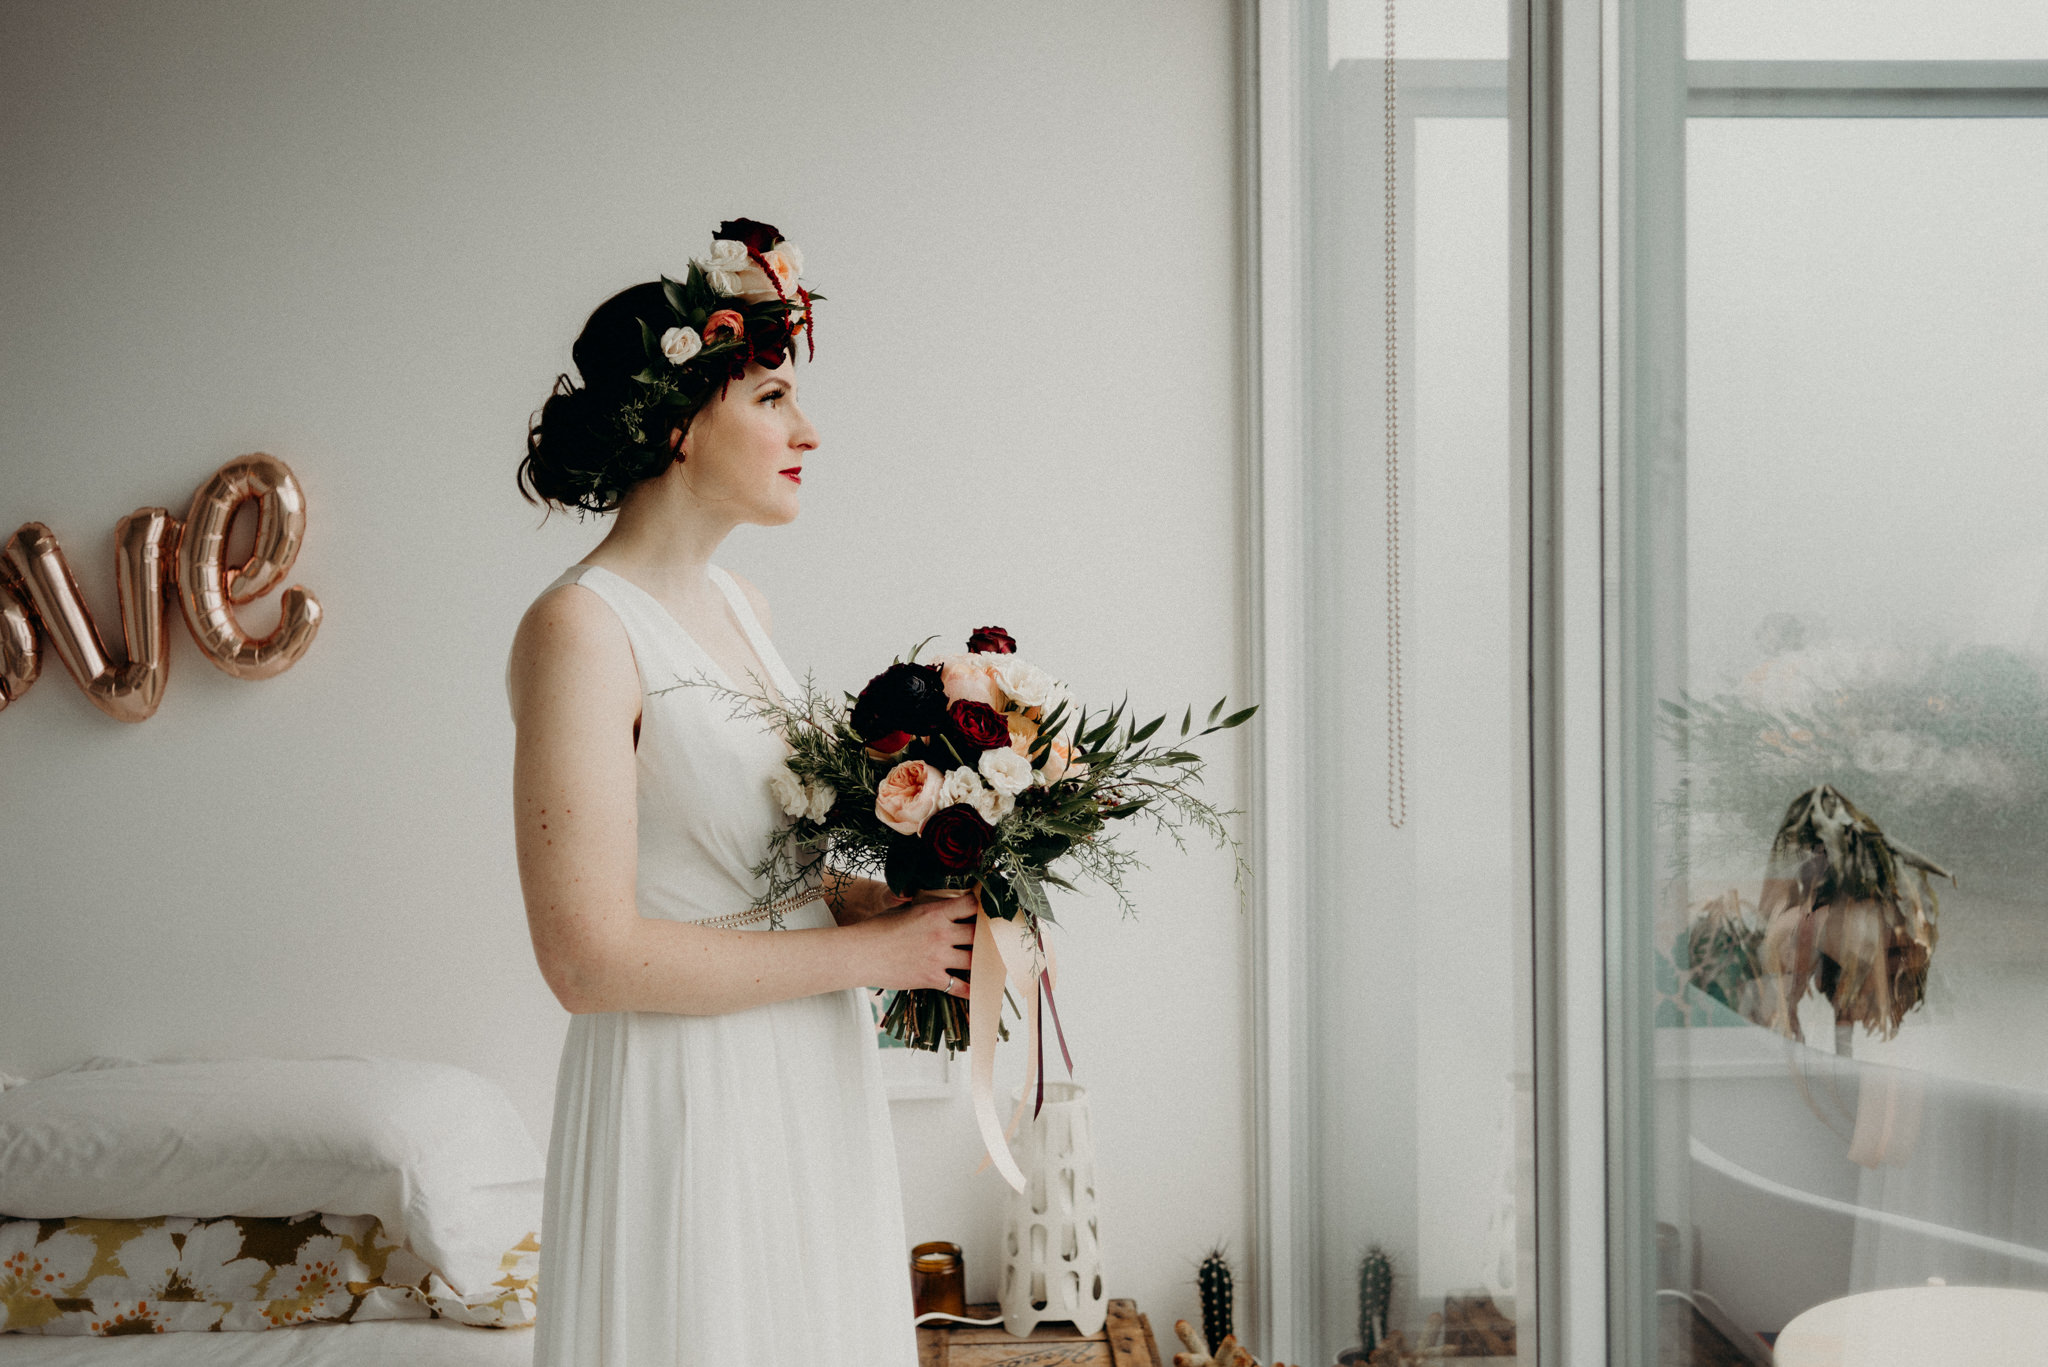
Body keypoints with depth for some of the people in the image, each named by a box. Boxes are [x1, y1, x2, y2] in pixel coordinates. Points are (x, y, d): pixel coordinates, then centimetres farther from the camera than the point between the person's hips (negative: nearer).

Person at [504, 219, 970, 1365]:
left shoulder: (738, 604, 8)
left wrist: (886, 902, -2)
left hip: (814, 1079, 8)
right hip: (690, 1094, -8)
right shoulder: (581, 629, -17)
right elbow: (591, 956, -23)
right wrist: (870, 950, -18)